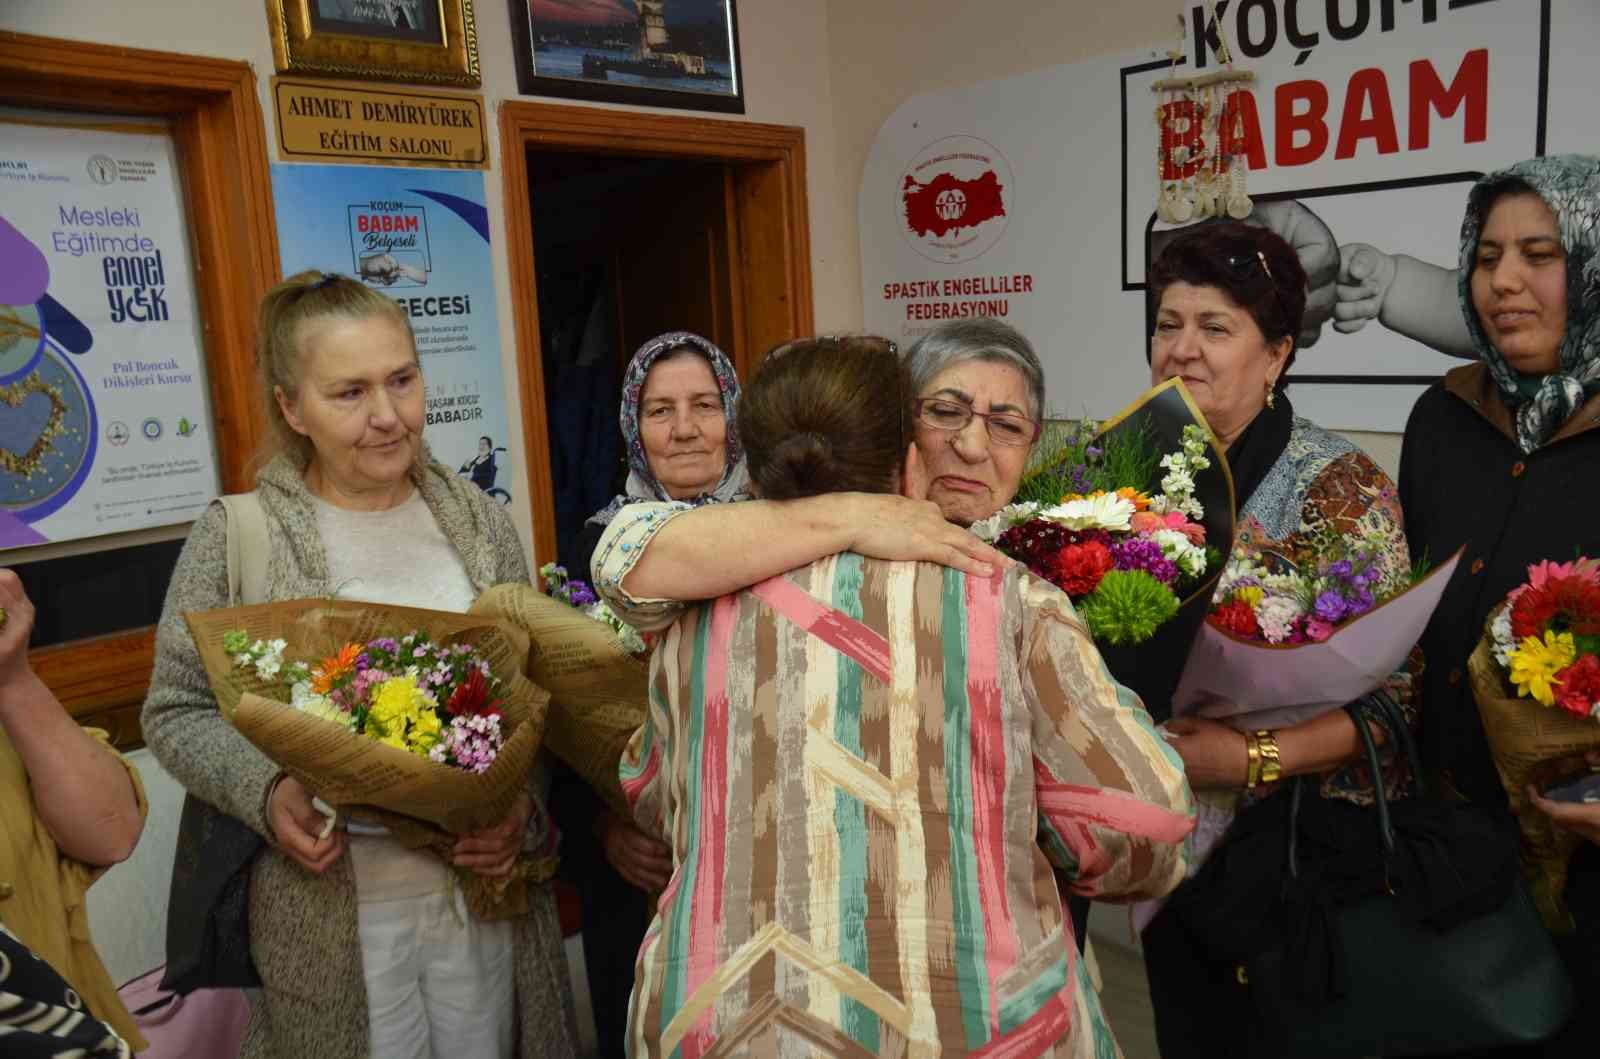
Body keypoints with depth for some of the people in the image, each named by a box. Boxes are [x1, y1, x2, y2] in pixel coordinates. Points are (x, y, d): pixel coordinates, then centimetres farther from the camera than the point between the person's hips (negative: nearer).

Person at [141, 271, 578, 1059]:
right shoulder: (236, 537, -7)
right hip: (332, 911, -2)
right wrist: (266, 790, -18)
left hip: (485, 885, 3)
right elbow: (177, 711, -2)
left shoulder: (481, 522, 0)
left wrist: (524, 802, -11)